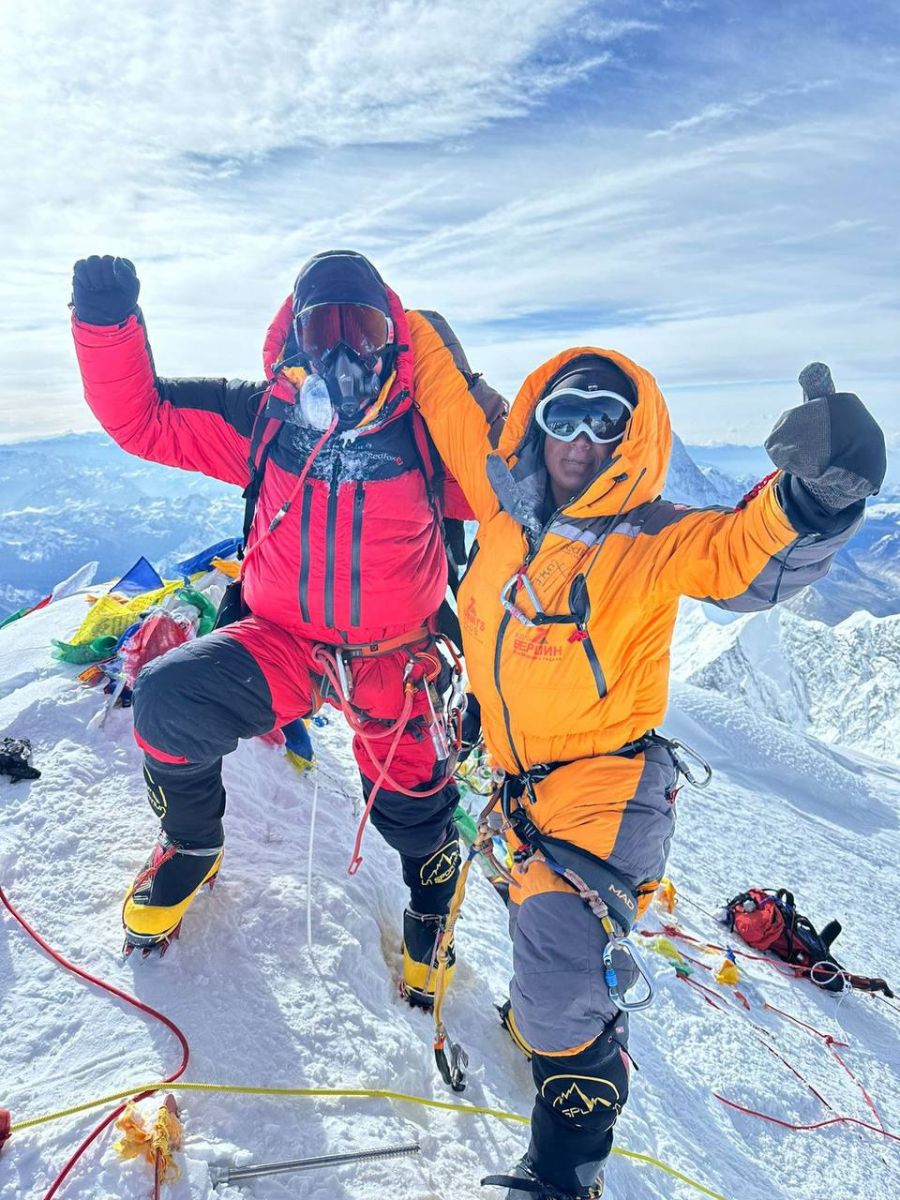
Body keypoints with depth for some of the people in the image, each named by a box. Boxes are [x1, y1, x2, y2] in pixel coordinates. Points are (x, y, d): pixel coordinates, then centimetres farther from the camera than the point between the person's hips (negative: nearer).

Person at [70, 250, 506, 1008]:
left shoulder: (427, 432, -7)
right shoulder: (261, 419, -2)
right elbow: (140, 416, -2)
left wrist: (470, 391, -20)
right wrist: (108, 321, -17)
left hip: (394, 655, -1)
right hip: (279, 640, 1)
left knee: (414, 808, -3)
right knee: (168, 698, -21)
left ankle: (432, 901, 37)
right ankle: (191, 845, 12)